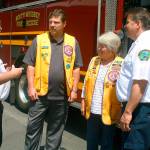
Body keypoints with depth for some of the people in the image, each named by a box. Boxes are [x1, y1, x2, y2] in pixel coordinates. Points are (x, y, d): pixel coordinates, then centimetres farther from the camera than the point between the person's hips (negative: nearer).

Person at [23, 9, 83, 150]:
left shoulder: (73, 42, 4)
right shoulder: (39, 40, 1)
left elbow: (76, 68, 5)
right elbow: (31, 65, 1)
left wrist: (74, 90, 0)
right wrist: (31, 87, -7)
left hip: (62, 96, 1)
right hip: (40, 94, 0)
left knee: (56, 129, 14)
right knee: (33, 127, 8)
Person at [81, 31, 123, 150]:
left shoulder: (121, 65, -10)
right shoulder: (94, 60, 7)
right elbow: (86, 83, 11)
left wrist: (121, 111, -15)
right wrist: (83, 101, 12)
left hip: (108, 113, -5)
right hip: (92, 111, 5)